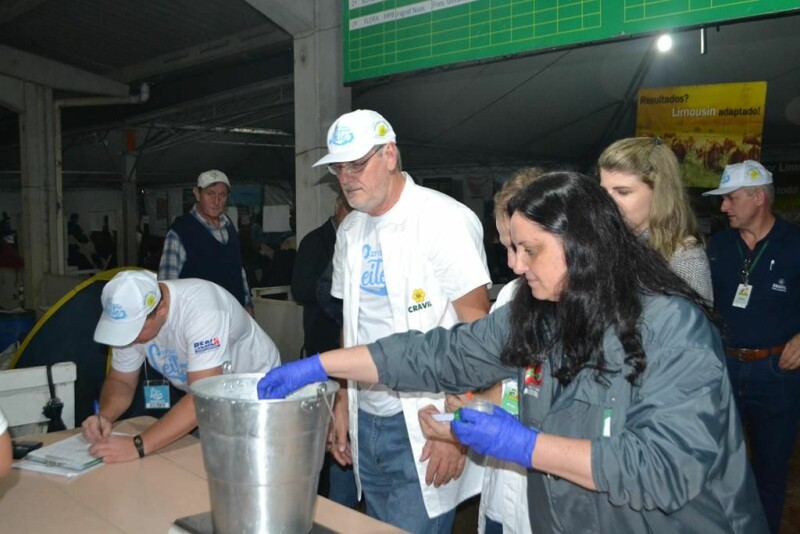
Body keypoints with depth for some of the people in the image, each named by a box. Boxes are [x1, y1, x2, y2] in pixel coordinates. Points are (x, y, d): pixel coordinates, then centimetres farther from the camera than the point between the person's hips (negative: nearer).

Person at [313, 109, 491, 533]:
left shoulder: (445, 220, -12)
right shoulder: (350, 231, 9)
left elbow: (476, 328, -13)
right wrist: (343, 401, 12)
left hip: (425, 425, -6)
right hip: (367, 420, 6)